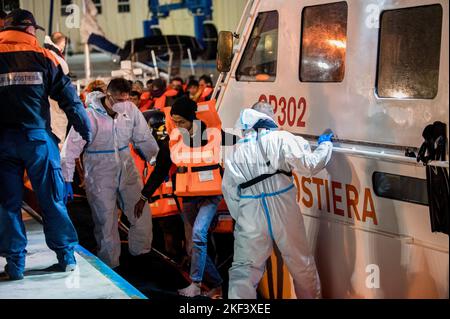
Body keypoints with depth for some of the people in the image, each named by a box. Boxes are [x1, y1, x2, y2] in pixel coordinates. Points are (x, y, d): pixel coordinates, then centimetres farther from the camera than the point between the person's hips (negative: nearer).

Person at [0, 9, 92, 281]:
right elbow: (68, 95, 0)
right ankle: (67, 256, 14)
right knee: (52, 199, 9)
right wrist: (85, 128, 9)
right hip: (38, 137, 0)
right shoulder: (42, 56, 0)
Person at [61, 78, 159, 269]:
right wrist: (67, 180, -16)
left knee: (142, 216, 7)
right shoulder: (89, 117, -17)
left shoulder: (130, 110, -5)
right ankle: (110, 267, 19)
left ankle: (141, 255, 27)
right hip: (100, 178, -4)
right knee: (106, 224, 4)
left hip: (128, 173, 4)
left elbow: (145, 139, 9)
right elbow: (71, 149, -14)